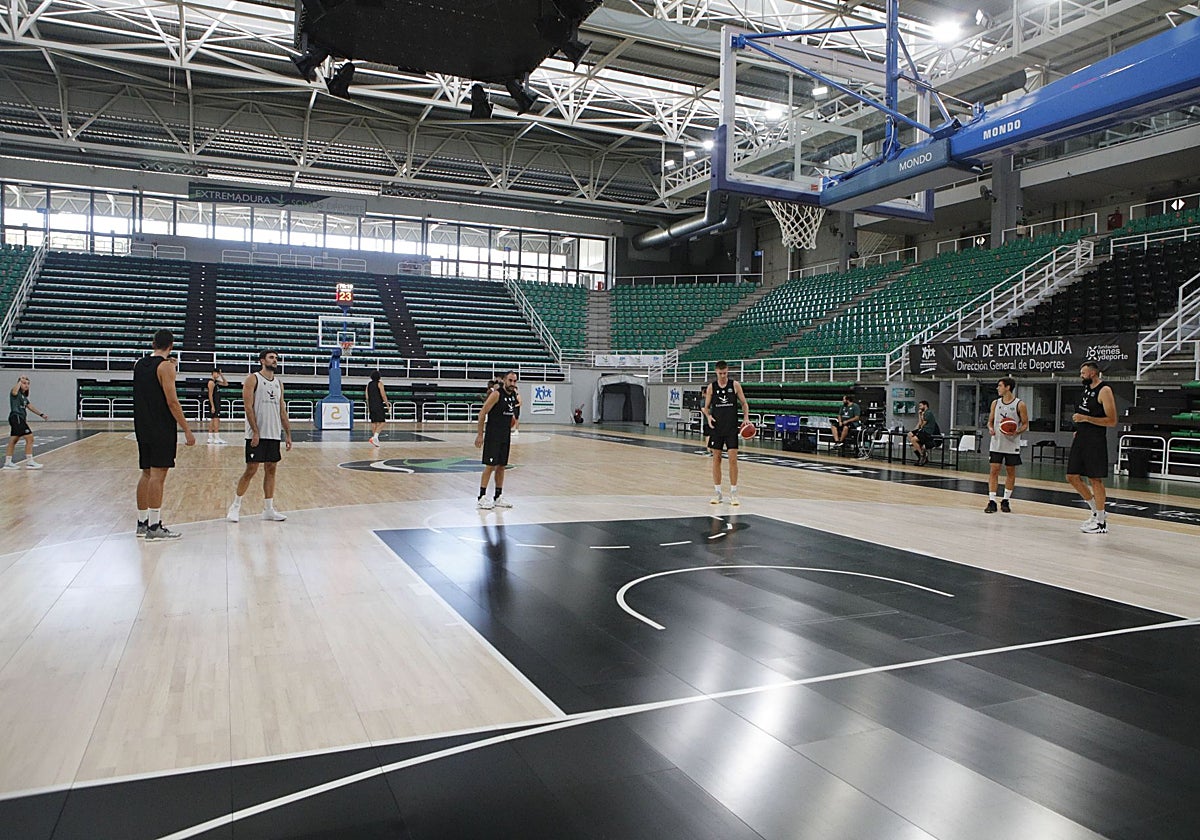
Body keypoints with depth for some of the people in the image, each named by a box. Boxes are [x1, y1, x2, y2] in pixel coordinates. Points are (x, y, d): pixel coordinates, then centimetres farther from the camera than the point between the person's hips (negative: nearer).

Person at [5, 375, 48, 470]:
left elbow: (30, 406, 26)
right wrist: (20, 381, -21)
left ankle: (8, 463, 17)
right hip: (16, 417, -10)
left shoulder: (24, 396, 20)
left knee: (13, 440, 12)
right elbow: (14, 391, -32)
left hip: (20, 419, 10)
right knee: (30, 438, -11)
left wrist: (41, 415, 26)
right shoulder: (16, 393, -7)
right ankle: (29, 462, -9)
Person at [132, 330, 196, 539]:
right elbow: (172, 401, -17)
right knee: (158, 474, -6)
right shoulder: (165, 366, -11)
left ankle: (142, 522, 20)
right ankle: (154, 527, -5)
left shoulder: (139, 364, 12)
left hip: (142, 427, 8)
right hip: (161, 428, -8)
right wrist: (187, 430, -16)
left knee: (146, 474, 14)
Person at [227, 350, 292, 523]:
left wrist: (288, 434, 10)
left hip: (274, 435, 6)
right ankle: (235, 506, 10)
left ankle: (268, 509, 12)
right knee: (251, 470, -4)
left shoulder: (278, 383, 14)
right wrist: (255, 432, -17)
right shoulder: (253, 379, -4)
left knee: (271, 470, 7)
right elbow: (249, 407, -11)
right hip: (257, 435, -6)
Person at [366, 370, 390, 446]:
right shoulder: (379, 383, -6)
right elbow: (383, 395, -12)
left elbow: (367, 397, 13)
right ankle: (375, 437, -21)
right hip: (379, 405, -6)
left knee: (374, 422, 11)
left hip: (371, 405, 6)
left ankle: (374, 437, 12)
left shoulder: (368, 384, 12)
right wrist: (387, 404, -5)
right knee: (381, 422, -5)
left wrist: (368, 407, 19)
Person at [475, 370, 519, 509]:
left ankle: (498, 497, 19)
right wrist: (480, 434, -16)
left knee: (501, 466, 11)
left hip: (505, 436, 7)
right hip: (492, 436, -7)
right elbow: (482, 414, -14)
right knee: (490, 466, -6)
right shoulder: (496, 394, -15)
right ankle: (481, 498, 0)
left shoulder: (516, 397, 6)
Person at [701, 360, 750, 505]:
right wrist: (708, 416, -12)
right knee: (716, 459, 4)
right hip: (716, 427, 1)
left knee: (733, 459, -4)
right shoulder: (711, 387, 2)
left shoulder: (735, 384, 0)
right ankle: (717, 493, 13)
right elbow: (706, 407, 9)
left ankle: (733, 493, 4)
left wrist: (746, 418, -10)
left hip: (732, 428, -1)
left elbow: (744, 403, 6)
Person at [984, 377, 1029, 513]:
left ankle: (1005, 501, 18)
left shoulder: (1019, 404, -5)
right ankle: (992, 501, -1)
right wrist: (990, 428, -9)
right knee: (993, 470, -3)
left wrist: (1016, 432, -20)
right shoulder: (995, 403, 6)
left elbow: (1025, 424, -1)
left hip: (1012, 445, -2)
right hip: (996, 443, 2)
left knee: (1011, 472, 7)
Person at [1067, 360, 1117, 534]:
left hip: (1095, 442, -9)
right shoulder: (1085, 389, 14)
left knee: (1095, 479, -4)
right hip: (1081, 439, 9)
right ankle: (1096, 511, 22)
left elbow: (1112, 421, -16)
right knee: (1072, 477, 9)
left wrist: (1086, 418, -22)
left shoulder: (1104, 391, -12)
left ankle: (1101, 522, 5)